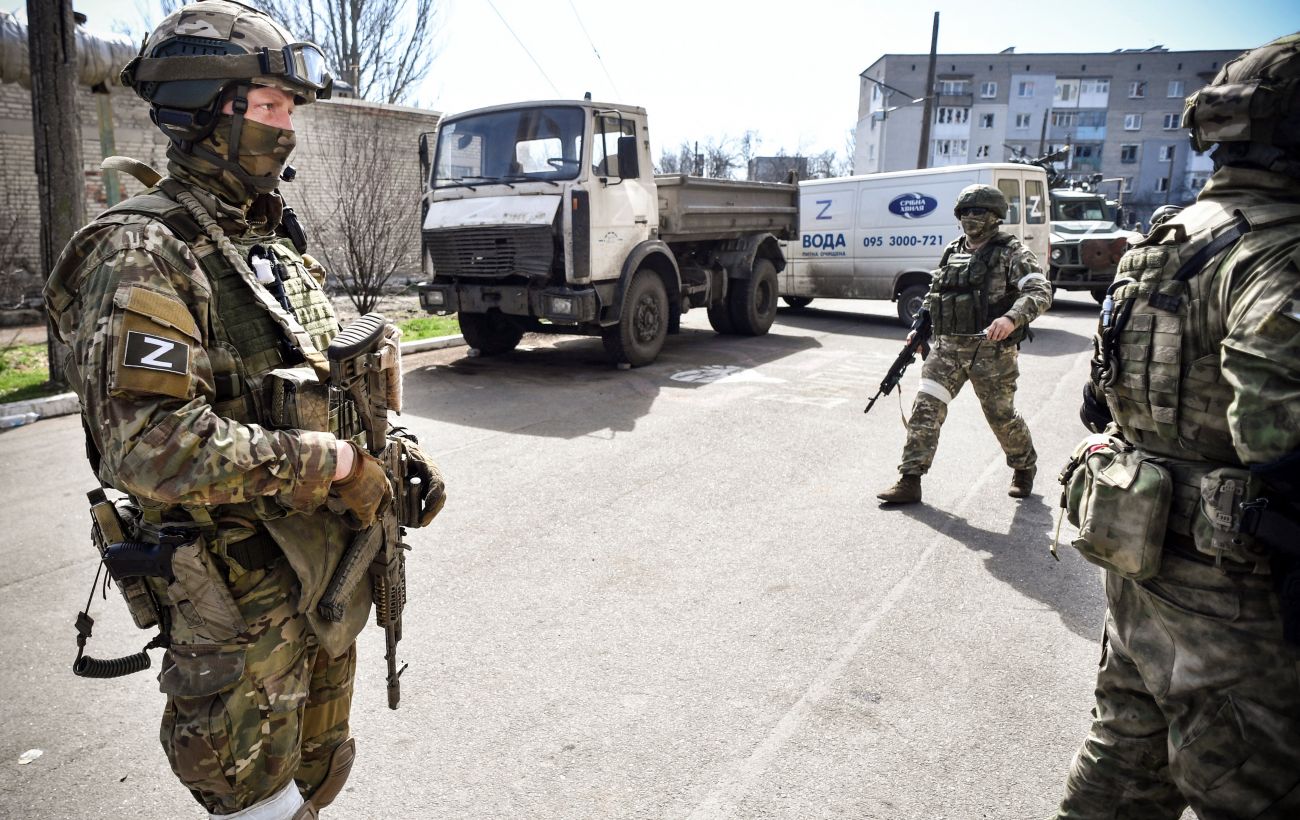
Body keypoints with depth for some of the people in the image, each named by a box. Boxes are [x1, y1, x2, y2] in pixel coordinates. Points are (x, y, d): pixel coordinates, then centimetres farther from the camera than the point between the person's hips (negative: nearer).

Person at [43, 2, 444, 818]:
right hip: (241, 590, -8)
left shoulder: (275, 241, 11)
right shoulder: (146, 253, -16)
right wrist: (331, 462, -24)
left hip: (329, 562, 8)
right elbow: (147, 444, -28)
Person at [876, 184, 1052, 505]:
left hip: (991, 350, -5)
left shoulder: (1011, 253, -6)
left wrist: (1011, 318, -35)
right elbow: (933, 293, 24)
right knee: (926, 407, -7)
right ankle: (910, 481, -4)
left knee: (1001, 416, 8)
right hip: (948, 347, 5)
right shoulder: (952, 252, 12)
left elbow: (1040, 292, -17)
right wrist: (919, 327, 12)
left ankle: (1024, 468, 37)